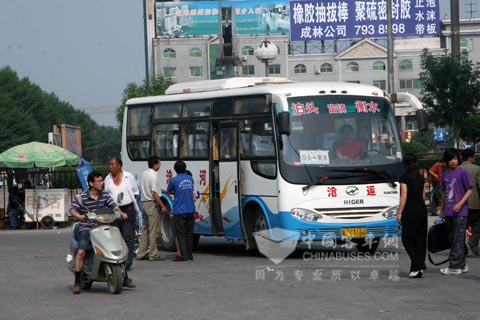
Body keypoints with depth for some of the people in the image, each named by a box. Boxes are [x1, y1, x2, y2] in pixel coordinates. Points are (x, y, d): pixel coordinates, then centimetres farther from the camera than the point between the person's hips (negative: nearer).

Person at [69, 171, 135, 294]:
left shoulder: (105, 195, 7)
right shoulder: (82, 197, -7)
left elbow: (114, 206, 0)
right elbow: (72, 209, -16)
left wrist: (121, 213, -21)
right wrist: (78, 216, -38)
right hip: (86, 227, -4)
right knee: (81, 251, -26)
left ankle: (125, 278, 7)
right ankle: (77, 282, -16)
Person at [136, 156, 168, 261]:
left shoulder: (144, 174, 12)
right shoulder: (153, 176, -16)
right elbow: (154, 193, -18)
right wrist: (162, 206, -14)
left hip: (144, 204, 9)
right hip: (151, 204, -9)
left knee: (145, 229, 13)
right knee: (153, 230, -3)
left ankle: (141, 254, 13)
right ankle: (153, 254, -2)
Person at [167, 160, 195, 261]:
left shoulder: (174, 180, -9)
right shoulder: (190, 179, 7)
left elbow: (169, 191, 6)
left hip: (179, 211, -5)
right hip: (190, 210, 5)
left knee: (181, 233, -3)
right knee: (189, 233, 12)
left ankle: (184, 255, -9)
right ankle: (189, 254, 15)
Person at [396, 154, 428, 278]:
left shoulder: (404, 178, -10)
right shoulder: (421, 178, 10)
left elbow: (404, 196, -13)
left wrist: (399, 213, -10)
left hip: (410, 211, -6)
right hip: (422, 209, 6)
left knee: (407, 239, 1)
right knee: (420, 240, 8)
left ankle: (418, 265, -12)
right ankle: (417, 269, 10)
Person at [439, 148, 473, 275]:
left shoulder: (462, 172, -6)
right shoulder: (446, 174, 13)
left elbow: (469, 190, -7)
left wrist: (460, 204, -16)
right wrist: (441, 209, 21)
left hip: (460, 212, -7)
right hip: (448, 212, 7)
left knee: (458, 239, -7)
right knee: (452, 239, 11)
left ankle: (454, 266, -8)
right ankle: (461, 265, 19)